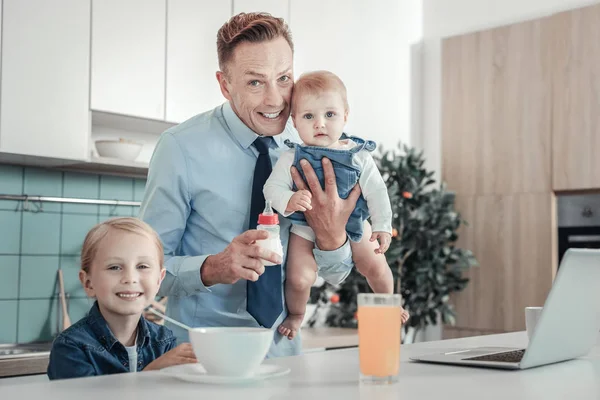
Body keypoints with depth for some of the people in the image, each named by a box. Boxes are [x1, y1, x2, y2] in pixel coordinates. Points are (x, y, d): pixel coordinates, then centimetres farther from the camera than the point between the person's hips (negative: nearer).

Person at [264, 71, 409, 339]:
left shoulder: (358, 155, -12)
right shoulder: (292, 158, -17)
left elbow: (376, 191, -6)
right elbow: (273, 187, -18)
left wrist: (382, 226, -7)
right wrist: (289, 201, -39)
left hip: (351, 224, 2)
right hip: (306, 228, -2)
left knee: (376, 268, 11)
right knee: (299, 278, -14)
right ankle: (295, 314, 21)